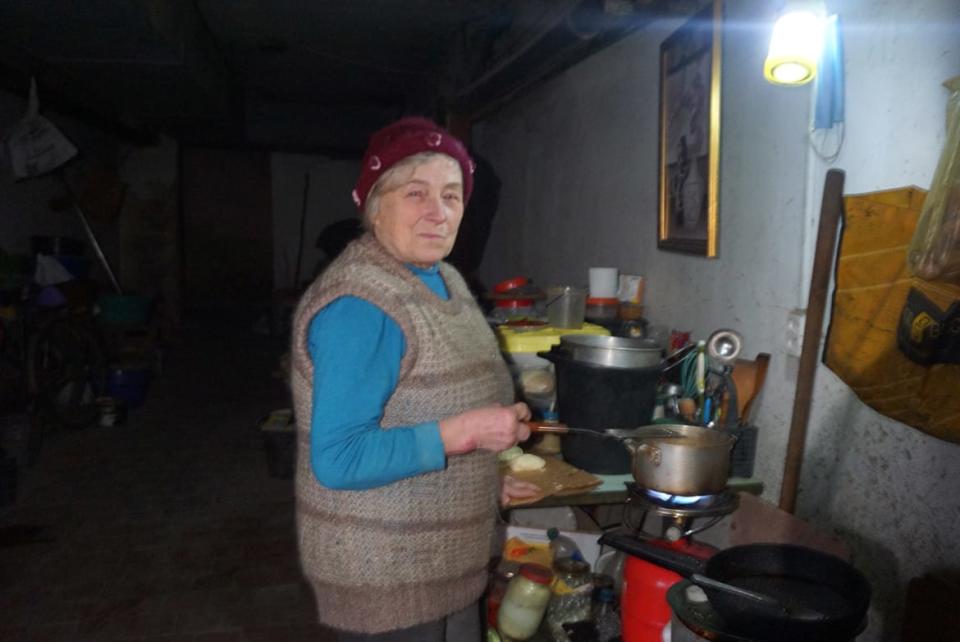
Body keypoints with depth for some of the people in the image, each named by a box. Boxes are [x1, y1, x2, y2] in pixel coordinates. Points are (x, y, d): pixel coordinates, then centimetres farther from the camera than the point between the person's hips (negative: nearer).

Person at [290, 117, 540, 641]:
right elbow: (337, 460, -26)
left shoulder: (442, 279, 4)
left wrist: (488, 475, 6)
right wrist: (464, 432, -27)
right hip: (383, 577, -8)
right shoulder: (358, 305, -24)